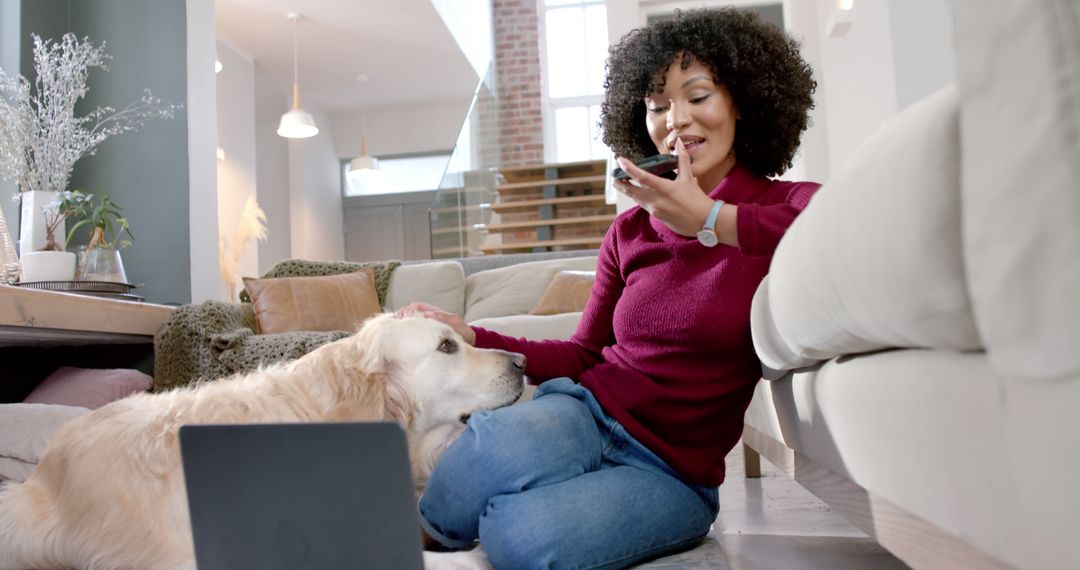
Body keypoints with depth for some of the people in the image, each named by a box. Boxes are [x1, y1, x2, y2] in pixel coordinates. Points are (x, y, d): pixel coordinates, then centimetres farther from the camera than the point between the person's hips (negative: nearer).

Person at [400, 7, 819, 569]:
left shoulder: (788, 206, -1)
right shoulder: (628, 232, 10)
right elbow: (582, 356, 12)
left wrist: (711, 220, -25)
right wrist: (470, 336, 1)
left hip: (673, 468, -2)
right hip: (585, 410, 3)